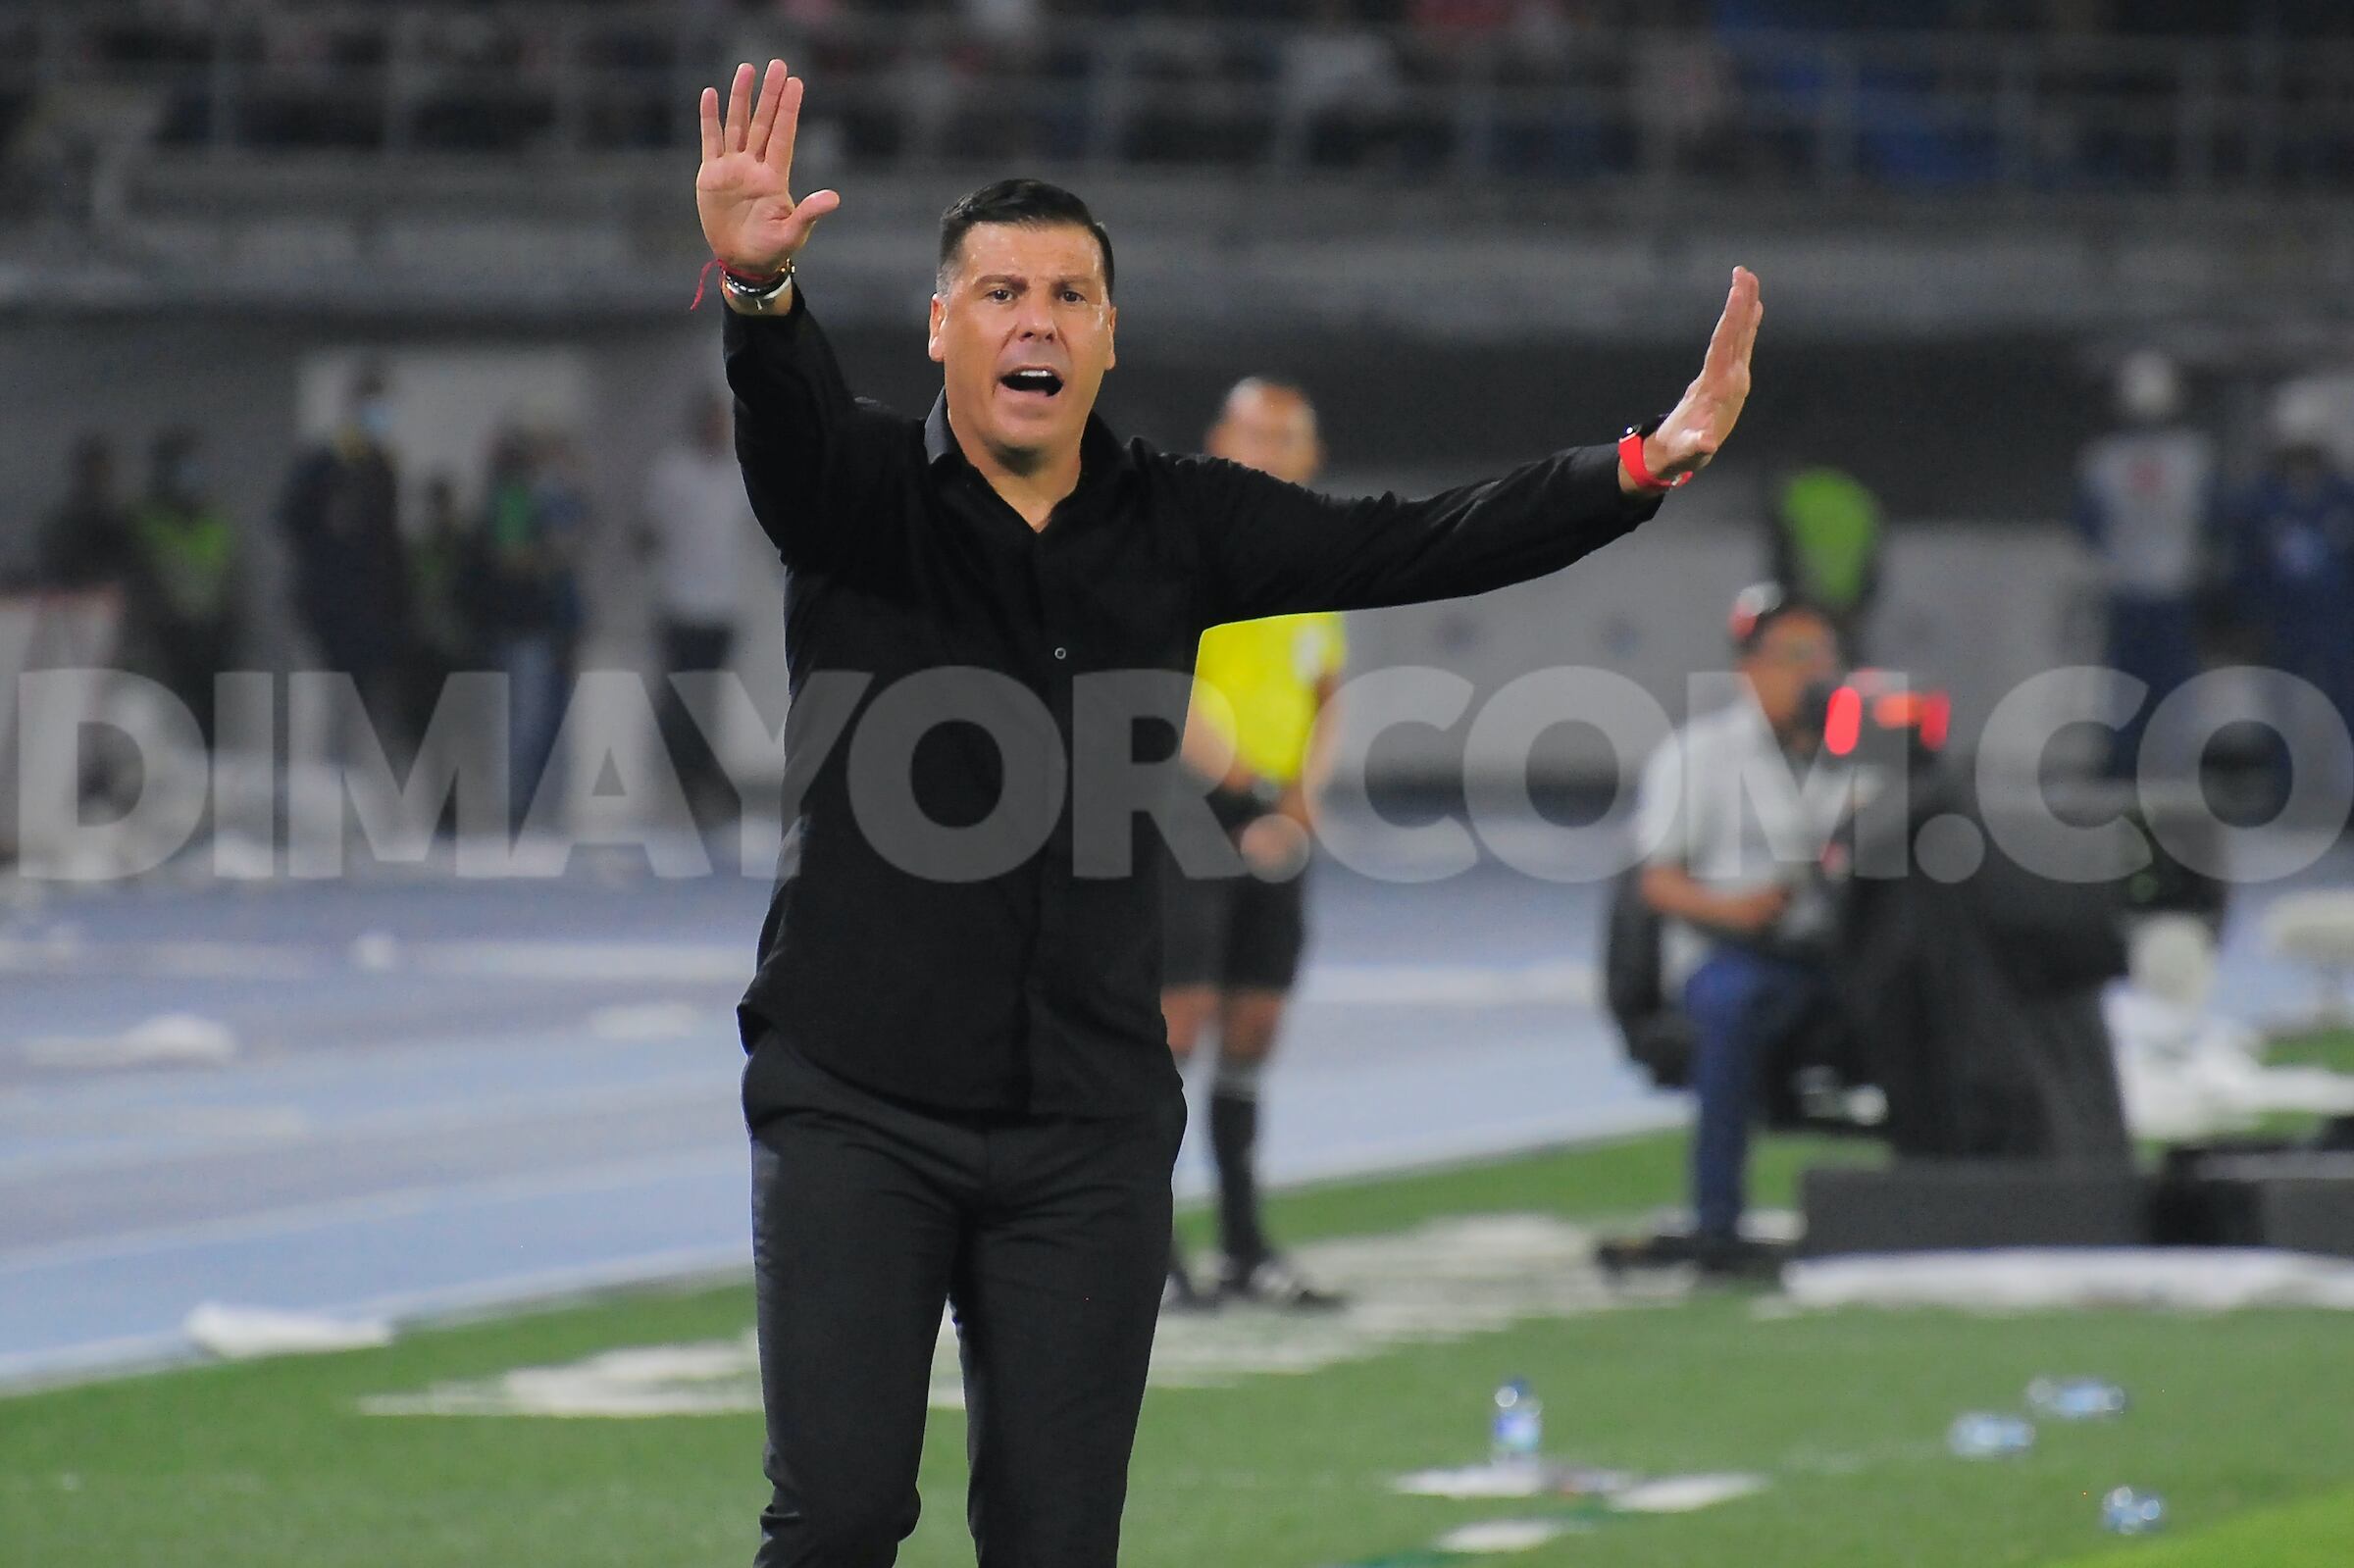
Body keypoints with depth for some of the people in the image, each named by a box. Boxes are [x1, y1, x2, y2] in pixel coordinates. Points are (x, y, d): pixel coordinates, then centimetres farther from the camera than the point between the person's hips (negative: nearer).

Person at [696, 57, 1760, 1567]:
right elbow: (788, 415, -24)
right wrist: (757, 285, -48)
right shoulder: (857, 490, -3)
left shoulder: (1178, 524, 7)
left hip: (1090, 1121, 3)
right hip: (858, 1099, -3)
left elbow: (1415, 546, 1)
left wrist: (1641, 467, -12)